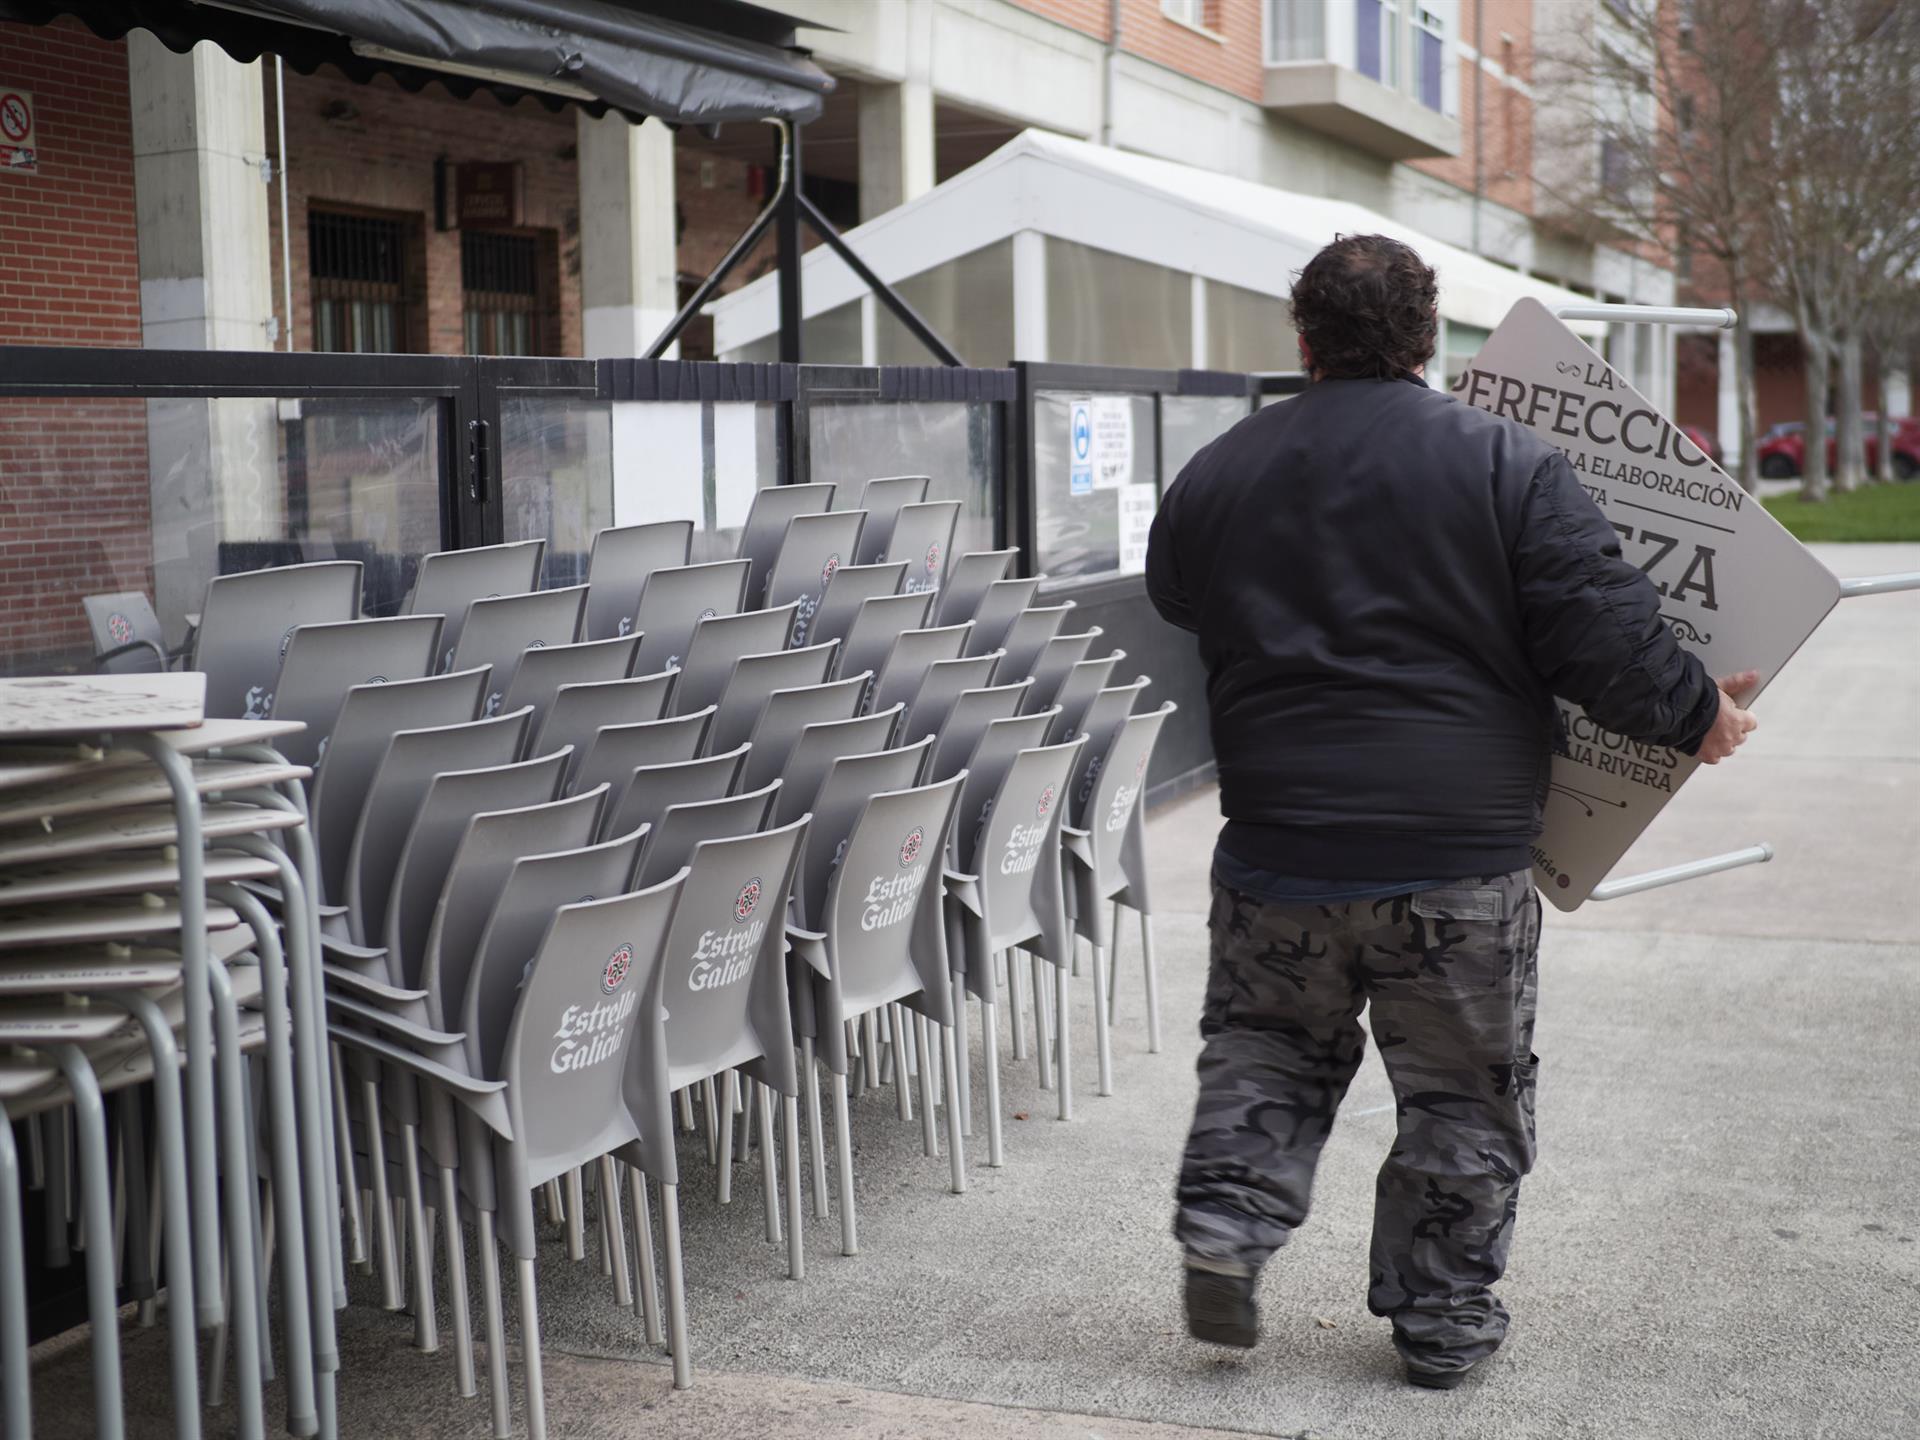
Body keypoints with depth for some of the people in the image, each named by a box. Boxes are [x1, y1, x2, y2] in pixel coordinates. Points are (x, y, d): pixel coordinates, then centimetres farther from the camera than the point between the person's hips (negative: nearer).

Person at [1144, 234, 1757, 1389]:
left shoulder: (1211, 481, 5)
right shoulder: (1510, 464, -6)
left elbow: (1174, 635, 17)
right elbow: (1604, 632, -10)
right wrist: (1697, 713, 6)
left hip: (1279, 847, 3)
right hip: (1460, 857, -2)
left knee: (1269, 1042, 23)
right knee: (1465, 1091, 12)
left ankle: (1227, 1219, 7)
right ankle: (1444, 1318, 20)